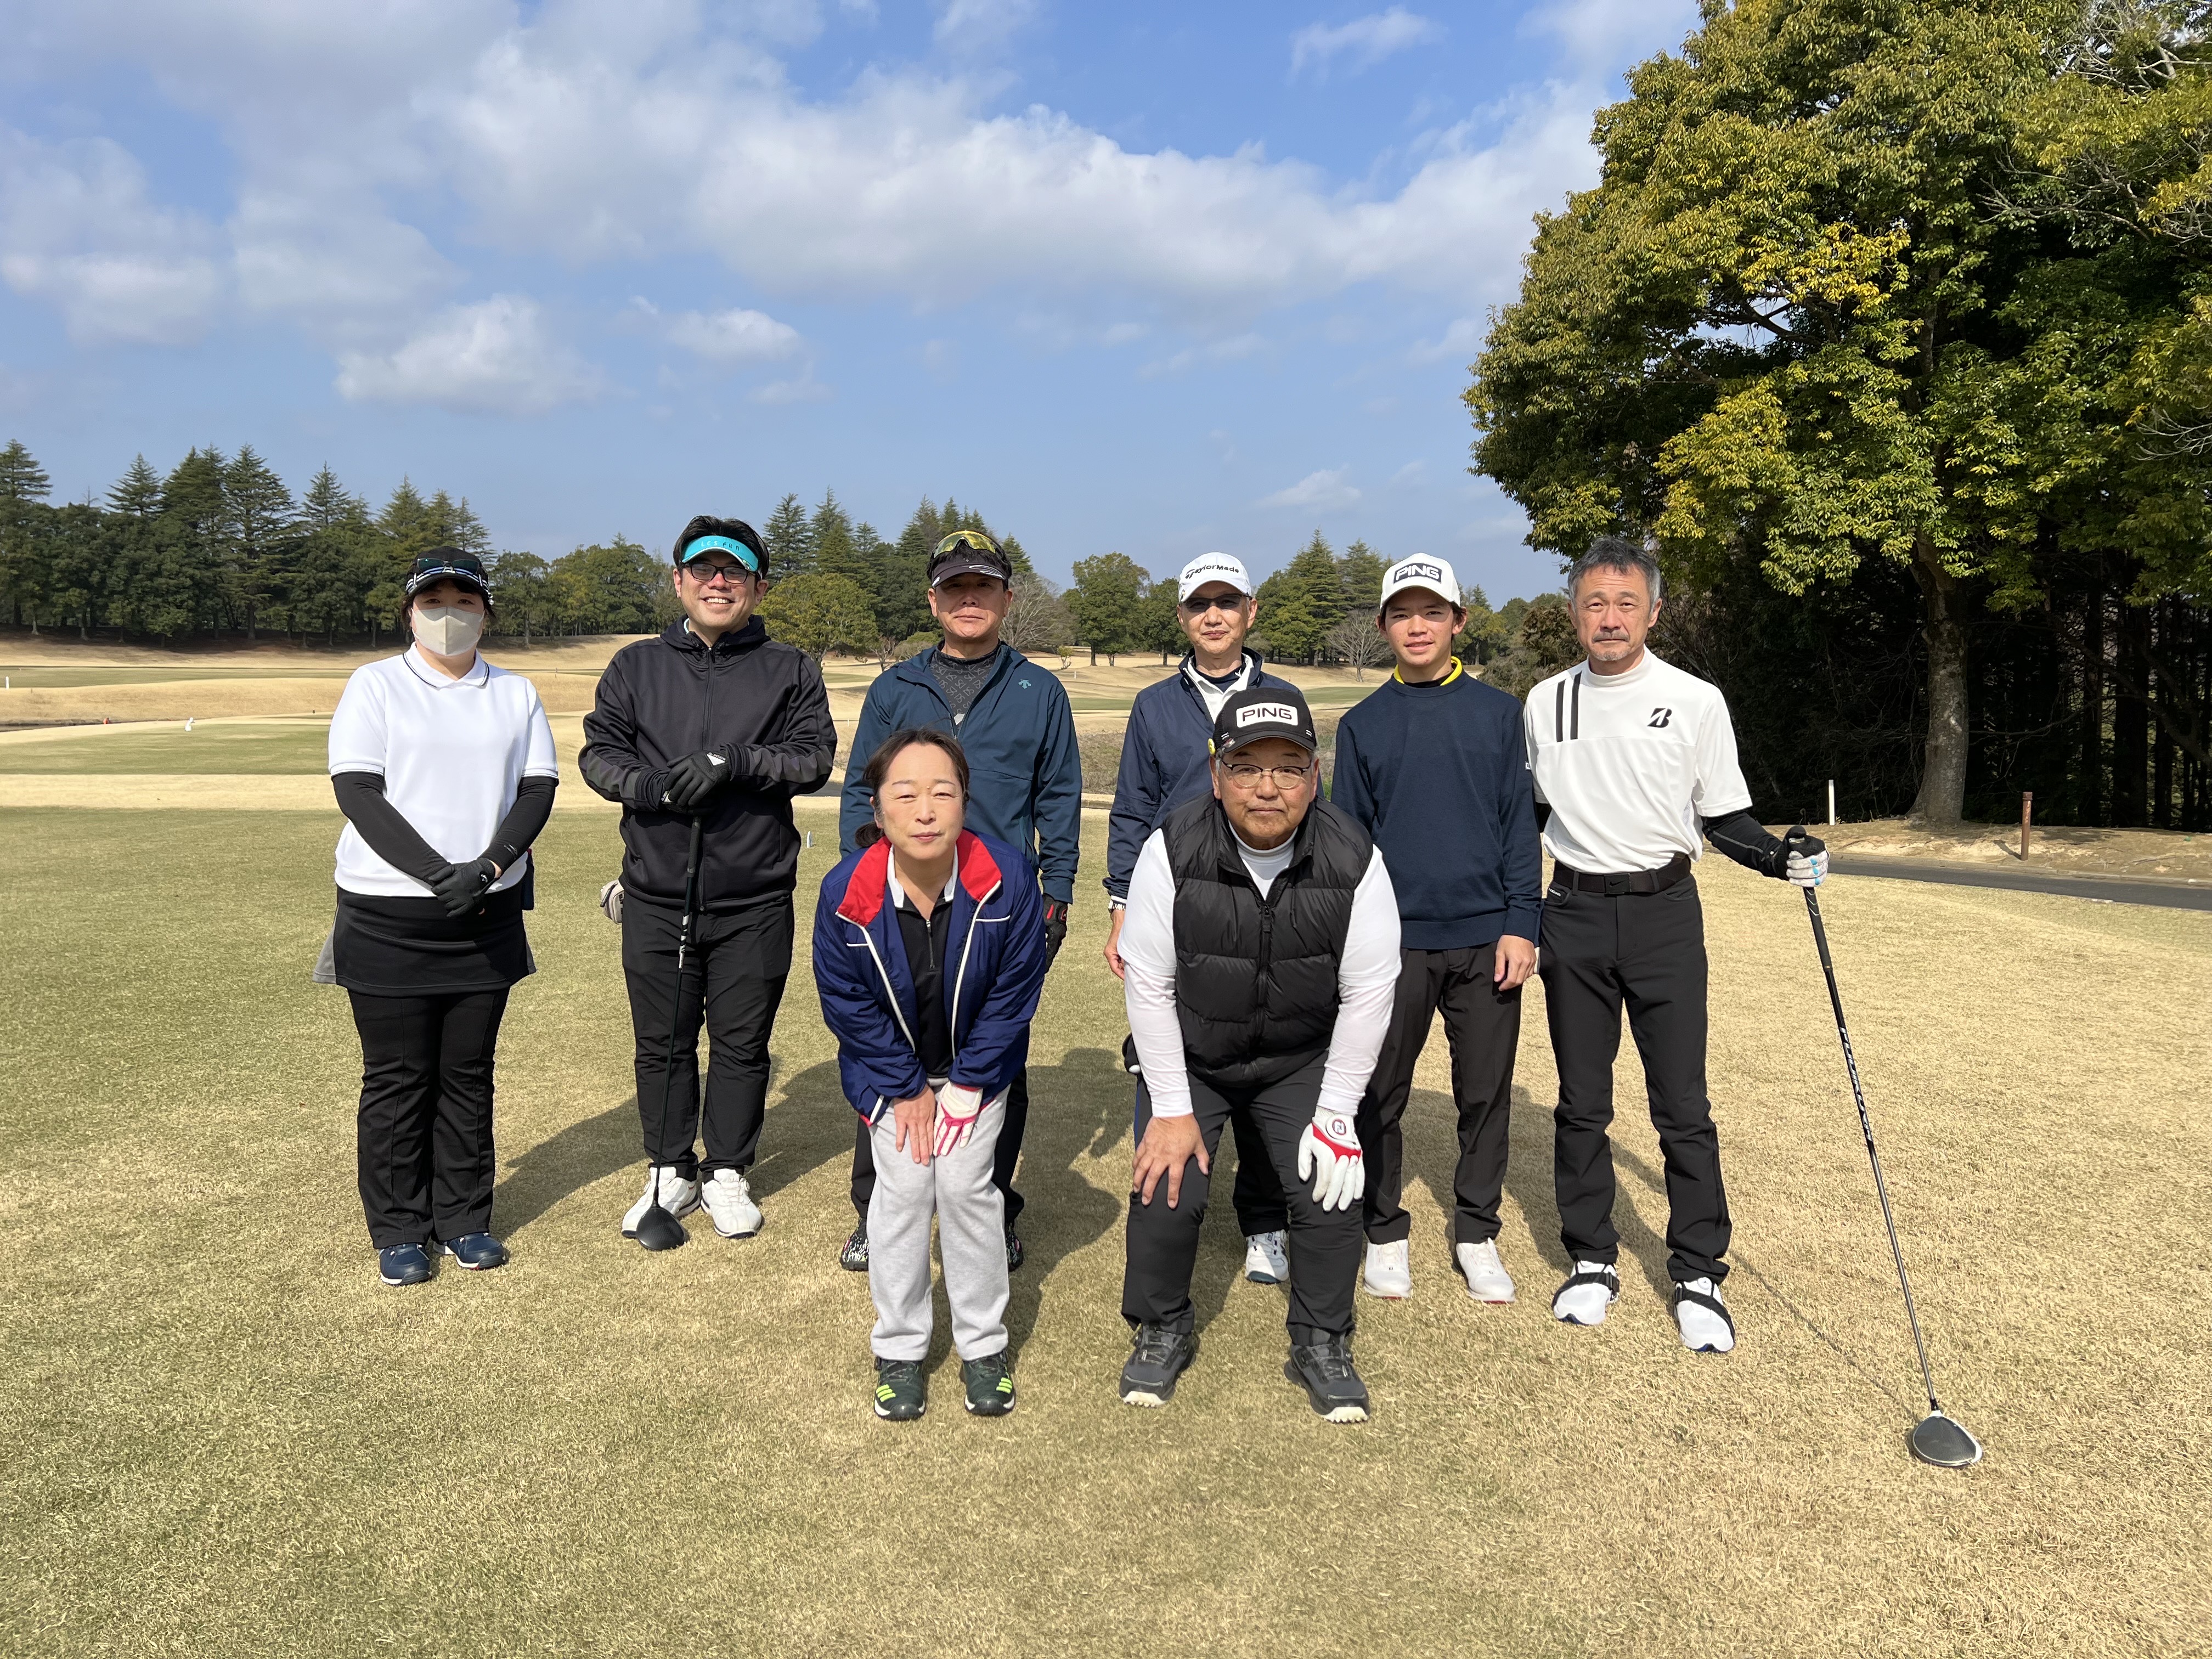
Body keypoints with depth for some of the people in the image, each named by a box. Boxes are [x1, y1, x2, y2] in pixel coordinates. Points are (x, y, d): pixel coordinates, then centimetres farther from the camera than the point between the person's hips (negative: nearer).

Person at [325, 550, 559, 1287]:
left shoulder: (517, 694, 11)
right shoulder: (374, 686, 2)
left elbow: (538, 790, 3)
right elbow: (357, 792, -8)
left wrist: (487, 869, -14)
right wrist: (439, 873, -19)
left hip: (489, 915, 3)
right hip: (387, 915, -2)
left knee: (470, 1072, 9)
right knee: (398, 1078, 4)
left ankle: (465, 1218, 21)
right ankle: (399, 1232, 16)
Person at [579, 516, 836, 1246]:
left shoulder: (790, 671, 4)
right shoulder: (637, 665, 9)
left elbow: (815, 759, -5)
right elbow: (597, 752, 4)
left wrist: (735, 761, -20)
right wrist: (649, 785, -16)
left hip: (755, 899, -1)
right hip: (657, 894, 2)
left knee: (742, 1042, 8)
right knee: (662, 1040, 11)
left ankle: (727, 1173, 26)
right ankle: (670, 1172, 28)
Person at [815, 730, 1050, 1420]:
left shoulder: (1006, 877, -27)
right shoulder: (847, 891, -25)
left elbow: (1015, 991, -15)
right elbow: (845, 1002, -12)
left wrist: (966, 1085, -12)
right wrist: (906, 1090, -9)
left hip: (977, 1066, 0)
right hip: (890, 1066, 1)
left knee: (966, 1186, -5)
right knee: (903, 1189, -4)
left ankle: (983, 1344, 15)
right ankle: (899, 1349, 16)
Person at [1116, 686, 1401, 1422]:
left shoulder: (1355, 861, -21)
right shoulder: (1173, 850, -23)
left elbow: (1367, 995, -13)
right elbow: (1149, 984, -16)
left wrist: (1337, 1113, -12)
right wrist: (1172, 1108, -14)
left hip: (1303, 1061, 1)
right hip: (1186, 1057, 0)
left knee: (1331, 1192, -6)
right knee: (1166, 1192, -8)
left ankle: (1322, 1345, 21)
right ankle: (1163, 1331, 22)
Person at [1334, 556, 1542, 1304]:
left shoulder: (1497, 711, 6)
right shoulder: (1363, 724, 6)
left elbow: (1520, 824, 3)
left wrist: (1522, 924, -5)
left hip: (1486, 939, 0)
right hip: (1394, 940, 0)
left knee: (1486, 1093, 8)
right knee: (1380, 1094, 6)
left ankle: (1477, 1233, 24)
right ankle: (1385, 1231, 23)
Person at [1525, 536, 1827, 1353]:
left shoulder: (1696, 701, -1)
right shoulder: (1546, 702, 6)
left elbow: (1723, 818, 4)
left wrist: (1781, 859, -13)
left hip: (1664, 913, -2)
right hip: (1574, 913, 2)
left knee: (1683, 1106, -1)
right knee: (1581, 1101, 9)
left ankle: (1699, 1276, 12)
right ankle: (1591, 1260, 22)